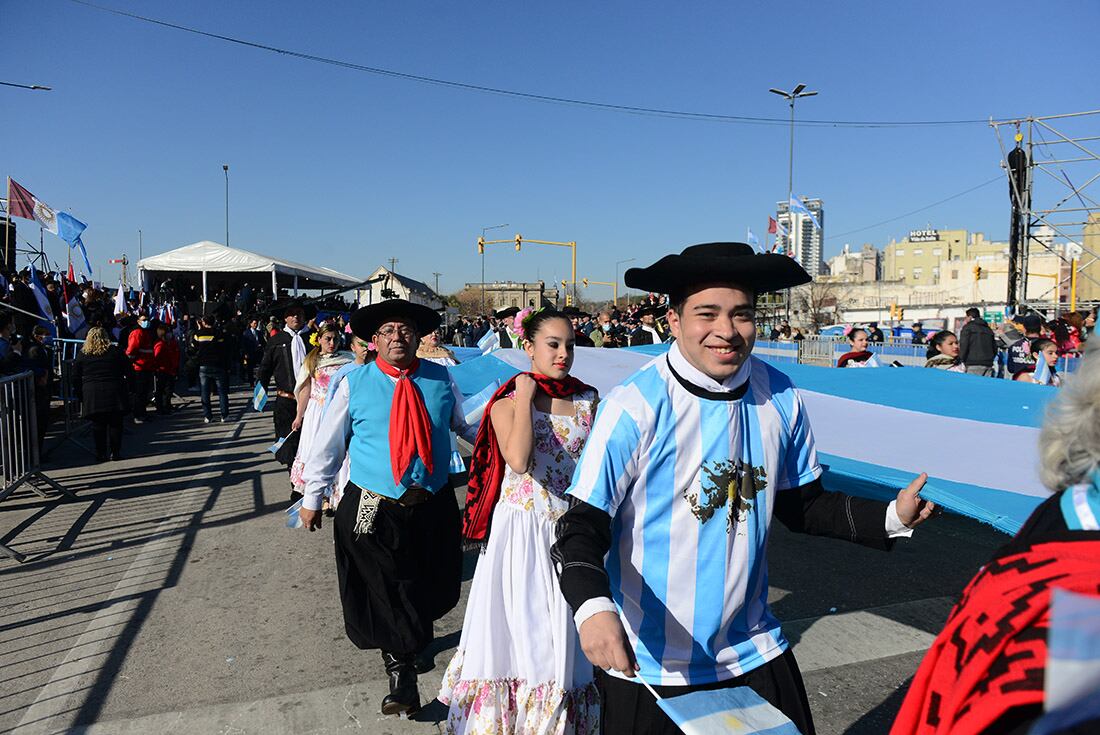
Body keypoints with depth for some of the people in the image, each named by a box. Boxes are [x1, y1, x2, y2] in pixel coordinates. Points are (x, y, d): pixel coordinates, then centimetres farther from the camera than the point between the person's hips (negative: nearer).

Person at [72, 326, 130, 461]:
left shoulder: (82, 355, 5)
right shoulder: (115, 351, 1)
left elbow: (75, 378, 7)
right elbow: (129, 371, 2)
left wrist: (79, 396, 15)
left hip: (92, 396, 1)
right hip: (114, 394, -1)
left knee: (98, 425, 7)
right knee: (115, 424, 6)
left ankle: (100, 454, 9)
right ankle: (115, 452, 7)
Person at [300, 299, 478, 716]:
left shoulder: (441, 379, 1)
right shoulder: (354, 384, -5)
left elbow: (463, 424, 16)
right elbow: (328, 444, 0)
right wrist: (312, 498, 3)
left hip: (434, 507, 3)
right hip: (372, 511, -2)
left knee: (430, 589, 17)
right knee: (383, 597, 6)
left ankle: (415, 640, 48)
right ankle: (401, 677, 25)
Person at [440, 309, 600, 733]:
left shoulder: (588, 400, 3)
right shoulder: (507, 403, -7)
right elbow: (518, 459, -25)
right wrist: (525, 399, -18)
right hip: (521, 533, -3)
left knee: (565, 633, 12)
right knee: (520, 627, 8)